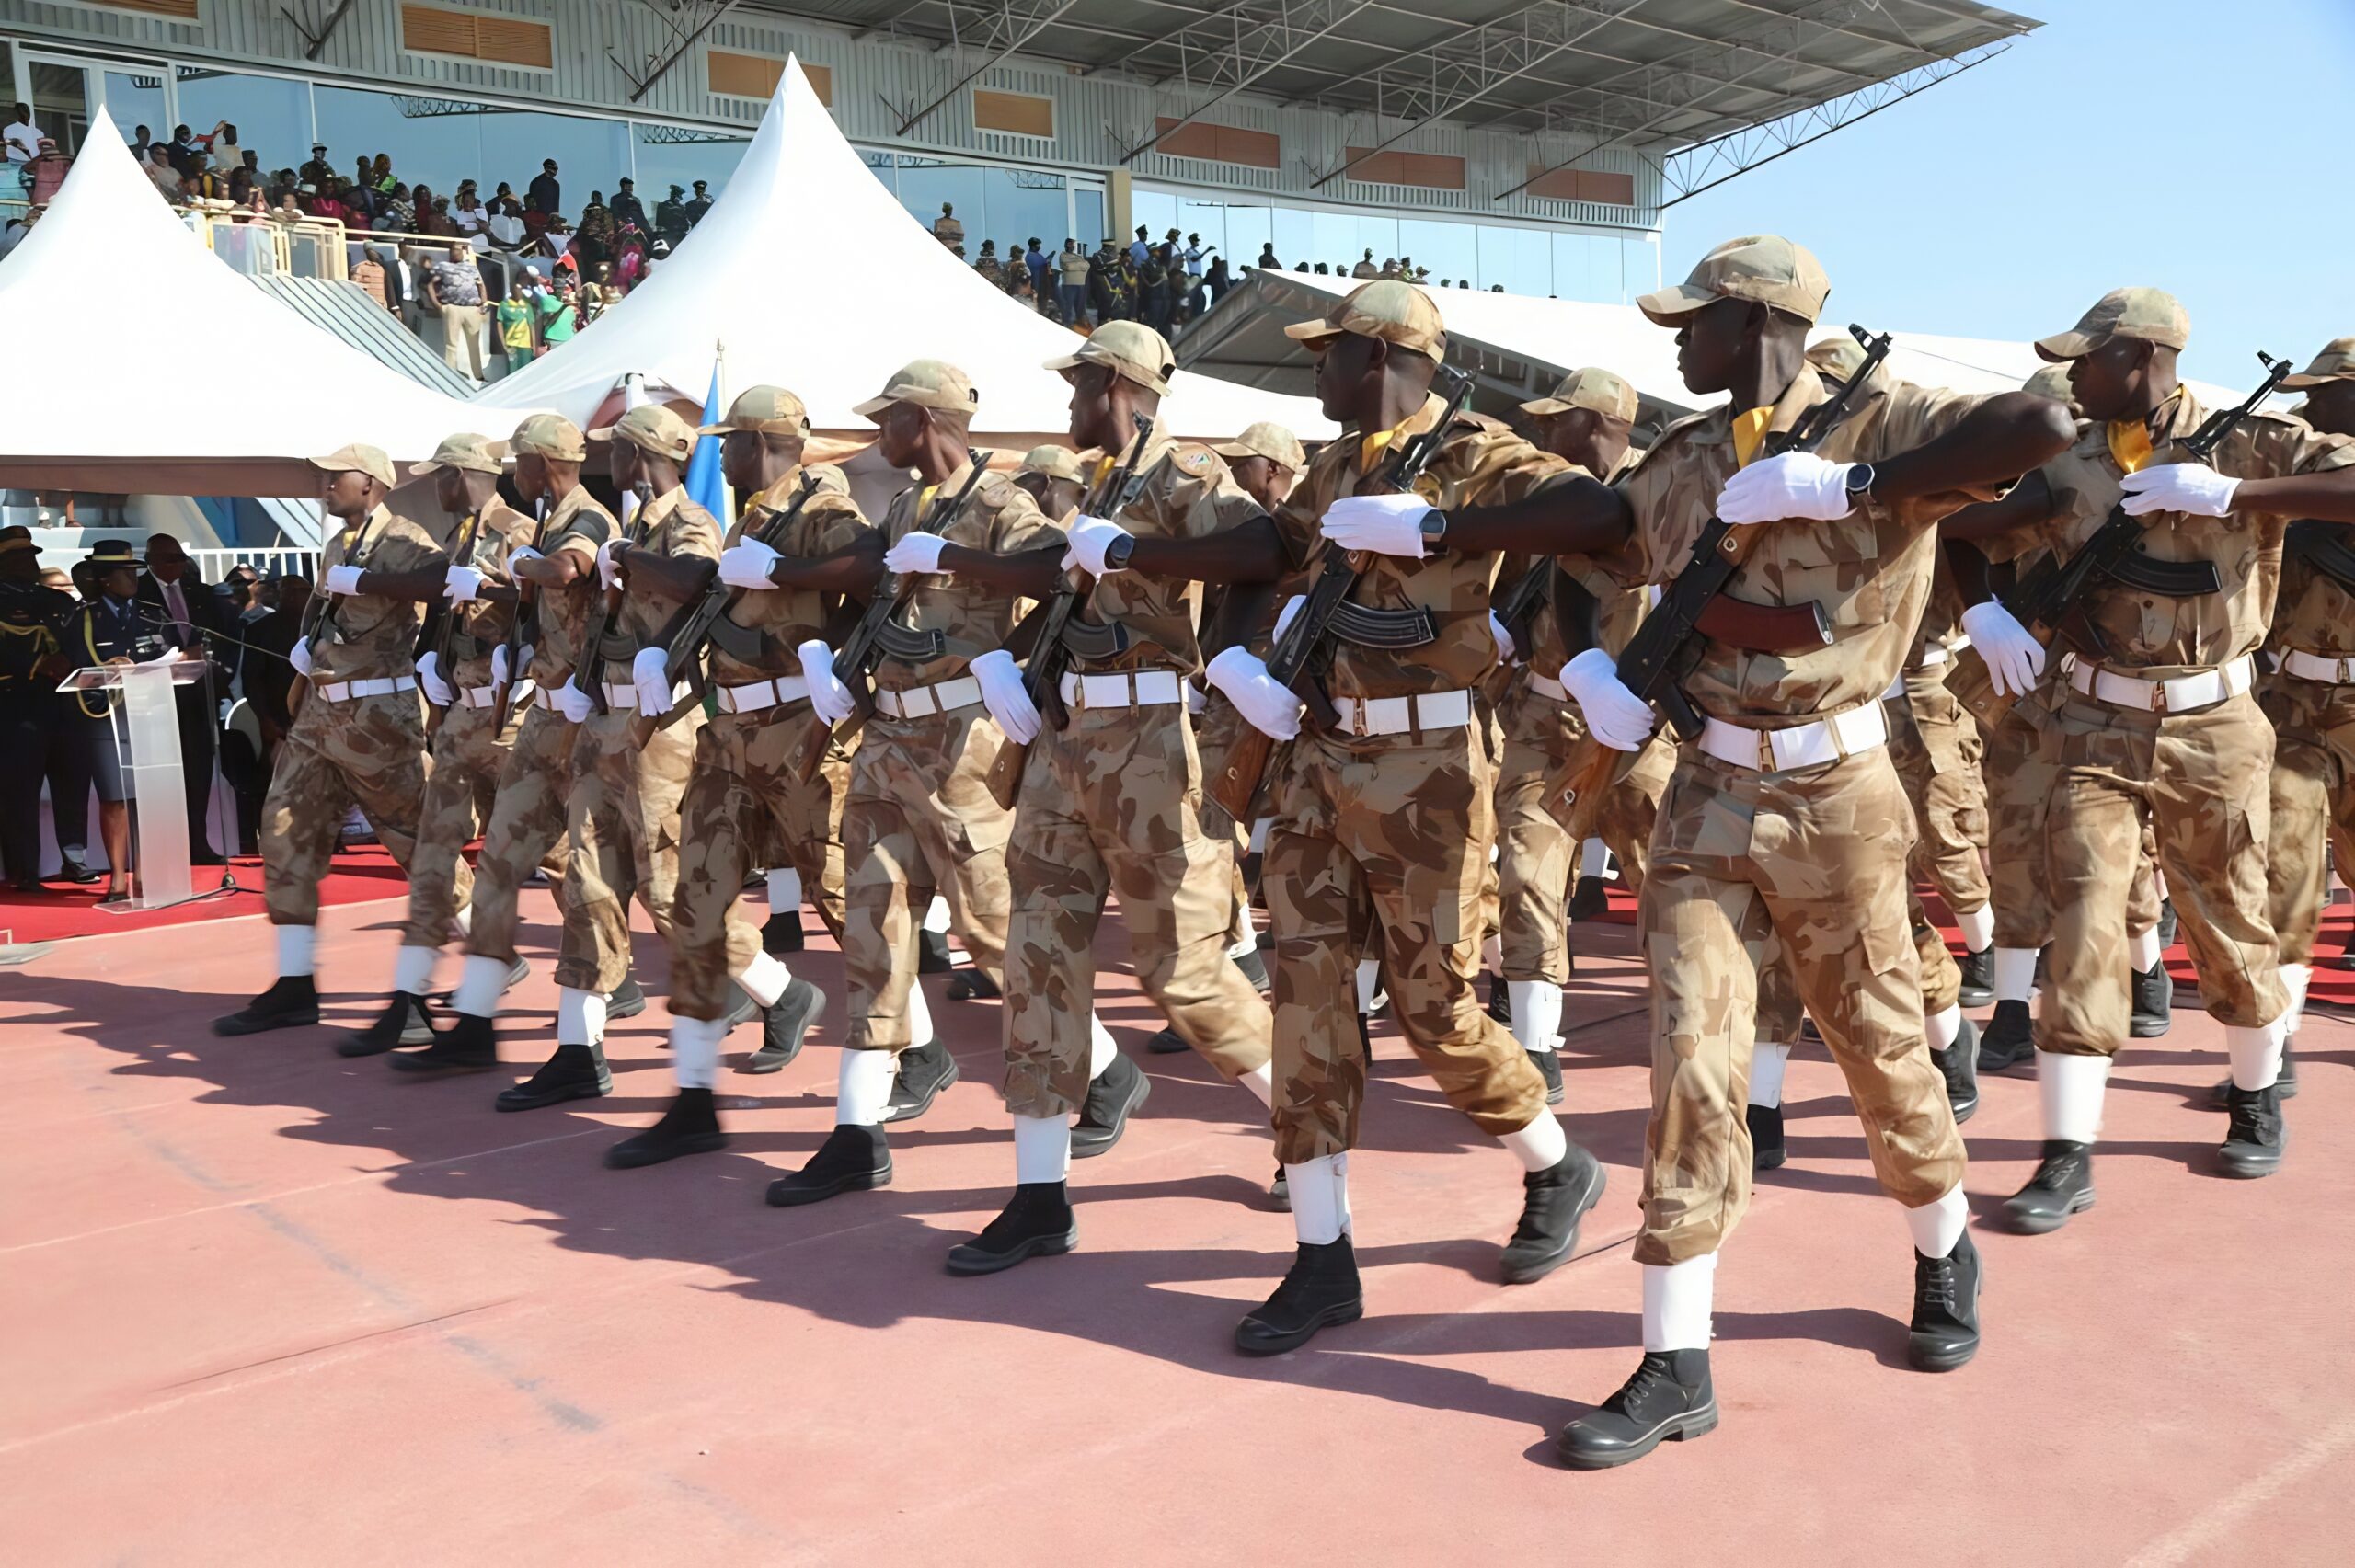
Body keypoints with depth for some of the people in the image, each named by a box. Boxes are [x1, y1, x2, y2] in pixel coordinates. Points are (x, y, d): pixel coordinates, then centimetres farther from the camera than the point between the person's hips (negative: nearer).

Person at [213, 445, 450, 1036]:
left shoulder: (401, 540, -11)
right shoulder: (337, 546, 16)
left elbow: (440, 577, -33)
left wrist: (358, 580, -27)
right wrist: (309, 647, 8)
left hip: (378, 713, -9)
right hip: (322, 709, 9)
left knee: (416, 837, -1)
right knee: (287, 829, 5)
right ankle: (295, 986, 9)